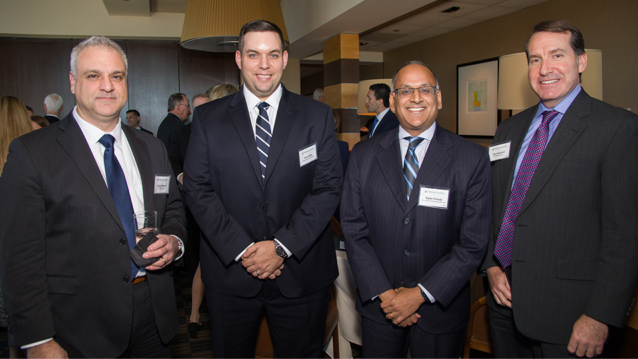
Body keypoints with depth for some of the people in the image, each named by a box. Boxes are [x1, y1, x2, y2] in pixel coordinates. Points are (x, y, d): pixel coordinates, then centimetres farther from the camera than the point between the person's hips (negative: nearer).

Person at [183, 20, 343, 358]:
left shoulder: (318, 116, 1)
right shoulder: (208, 118, 2)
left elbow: (328, 187, -5)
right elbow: (198, 190, -3)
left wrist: (282, 246, -13)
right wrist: (241, 250, -13)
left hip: (301, 272, 0)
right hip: (230, 271, 1)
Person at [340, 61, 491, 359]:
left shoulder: (473, 159, -7)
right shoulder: (363, 155, -1)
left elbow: (473, 242, -9)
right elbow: (353, 228, -2)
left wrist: (421, 293, -13)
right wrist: (383, 292, -9)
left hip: (440, 308, -1)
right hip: (378, 305, 2)